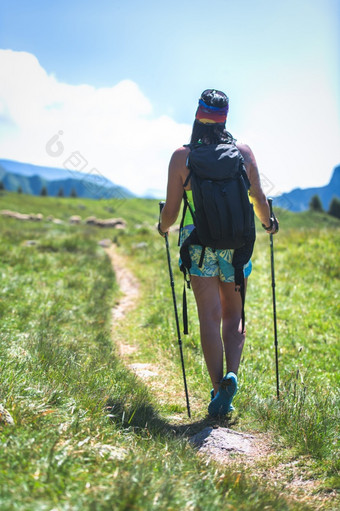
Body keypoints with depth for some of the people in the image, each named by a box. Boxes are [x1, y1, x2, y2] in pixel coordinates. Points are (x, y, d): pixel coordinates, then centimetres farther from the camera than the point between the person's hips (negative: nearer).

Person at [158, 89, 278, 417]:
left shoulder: (182, 156, -3)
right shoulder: (243, 152, 1)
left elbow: (171, 210, 0)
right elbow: (258, 199, 9)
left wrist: (164, 227, 22)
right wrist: (268, 223, 29)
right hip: (236, 241, 1)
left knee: (210, 317, 1)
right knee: (233, 315, 12)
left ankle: (218, 389, -3)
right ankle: (231, 375, -10)